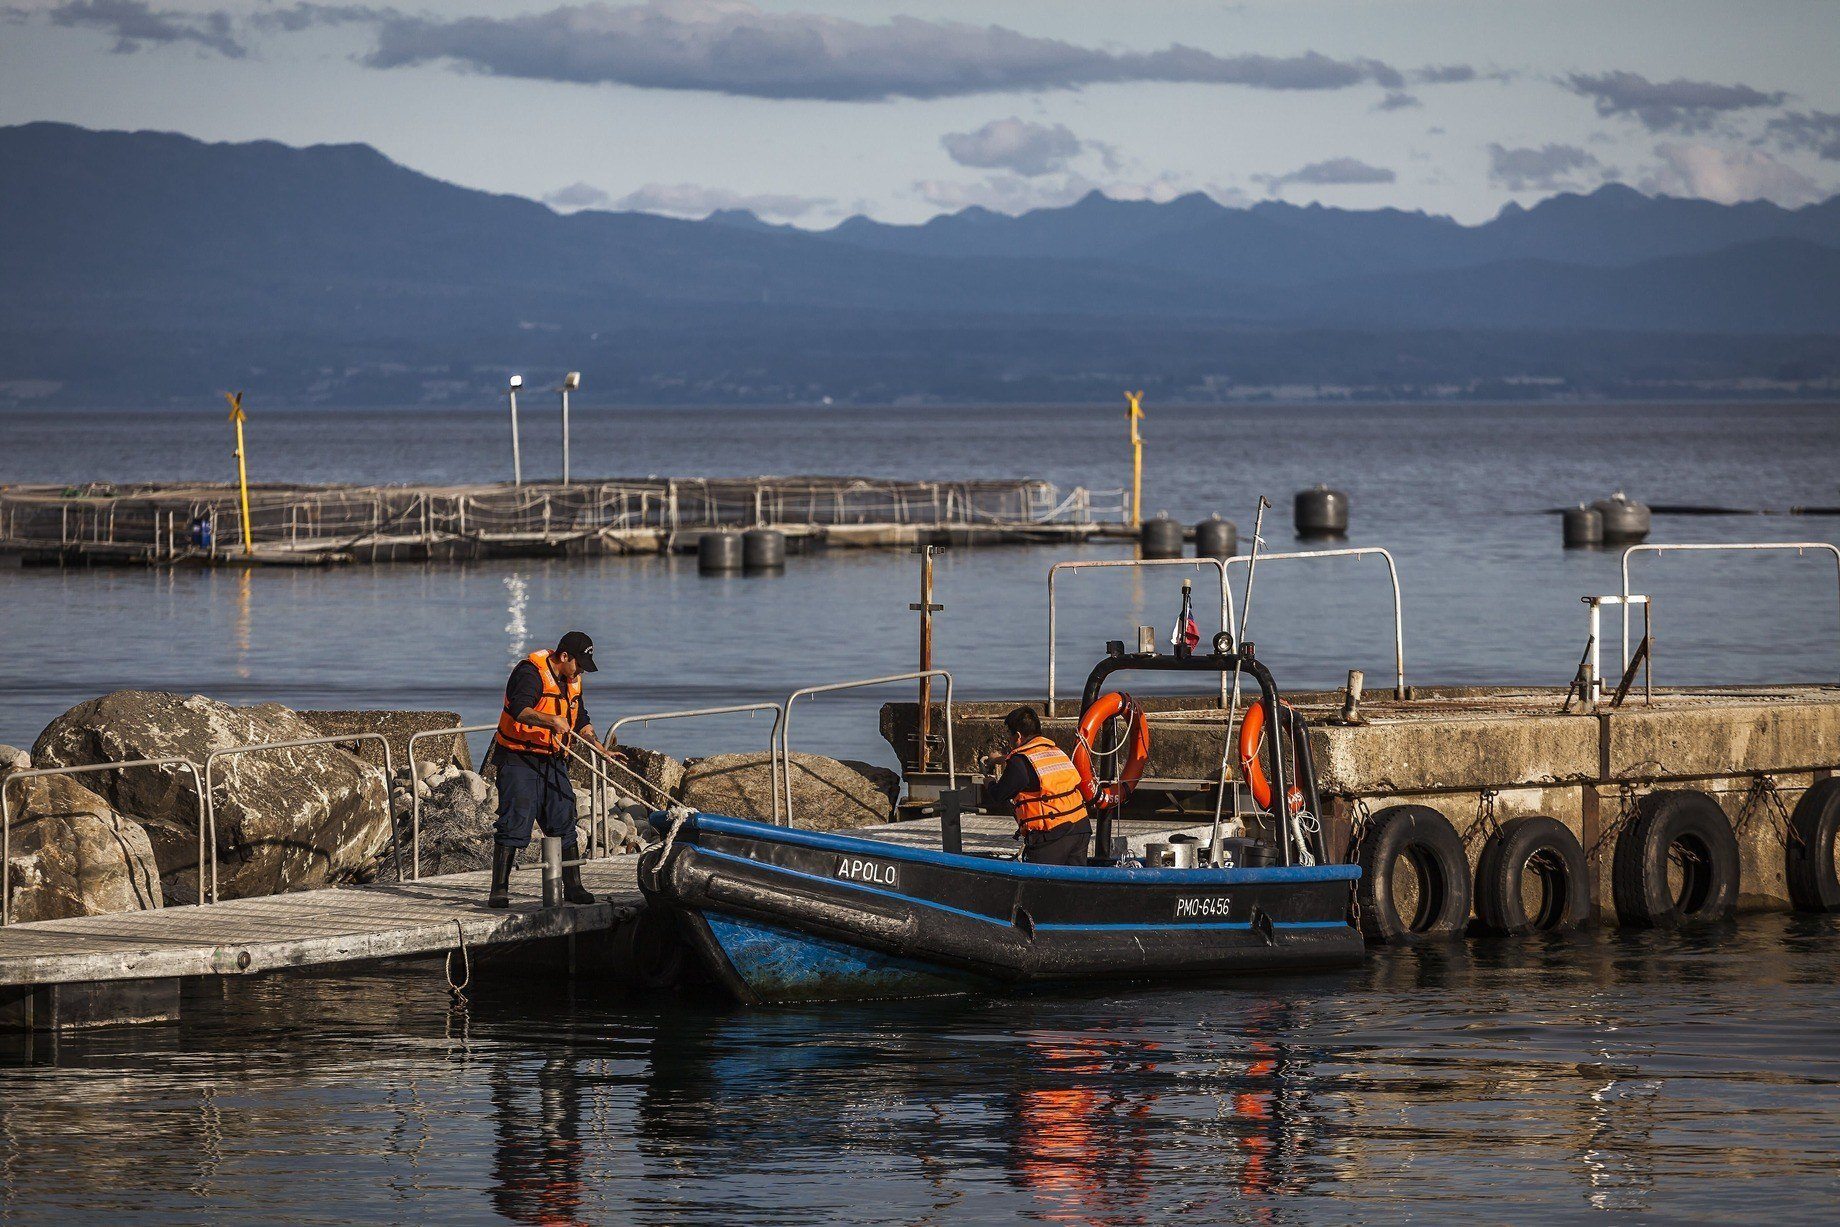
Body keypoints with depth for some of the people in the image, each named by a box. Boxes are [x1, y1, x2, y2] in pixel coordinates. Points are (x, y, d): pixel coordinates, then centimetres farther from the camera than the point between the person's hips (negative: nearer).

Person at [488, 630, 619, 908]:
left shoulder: (572, 680, 12)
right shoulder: (531, 672, -16)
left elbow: (580, 721, 25)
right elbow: (519, 710, -32)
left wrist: (600, 748, 14)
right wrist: (551, 720, -46)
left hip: (553, 762, 8)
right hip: (518, 760, -8)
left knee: (564, 824, 7)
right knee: (513, 825, -10)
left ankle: (572, 886, 16)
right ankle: (499, 891, -7)